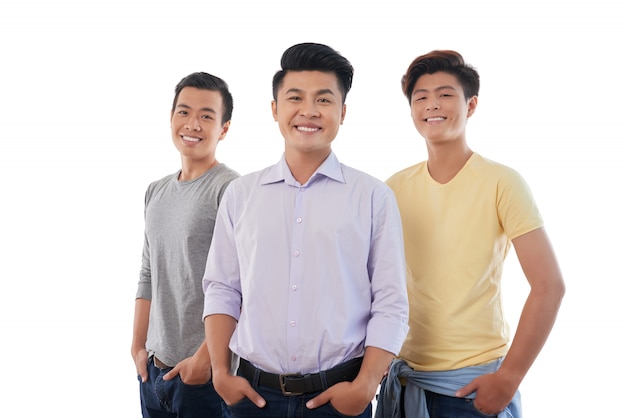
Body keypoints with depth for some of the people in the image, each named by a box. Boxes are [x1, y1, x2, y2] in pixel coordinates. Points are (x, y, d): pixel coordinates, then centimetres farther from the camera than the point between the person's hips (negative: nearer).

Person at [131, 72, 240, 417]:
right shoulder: (156, 192, 10)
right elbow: (148, 277, 14)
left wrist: (205, 358, -16)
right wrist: (138, 347, 9)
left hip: (206, 371, -6)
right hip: (153, 368, 6)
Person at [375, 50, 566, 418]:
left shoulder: (502, 183, -10)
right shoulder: (395, 188, 1)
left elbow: (549, 285, -12)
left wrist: (509, 378, -14)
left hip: (478, 381, -3)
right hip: (404, 378, 4)